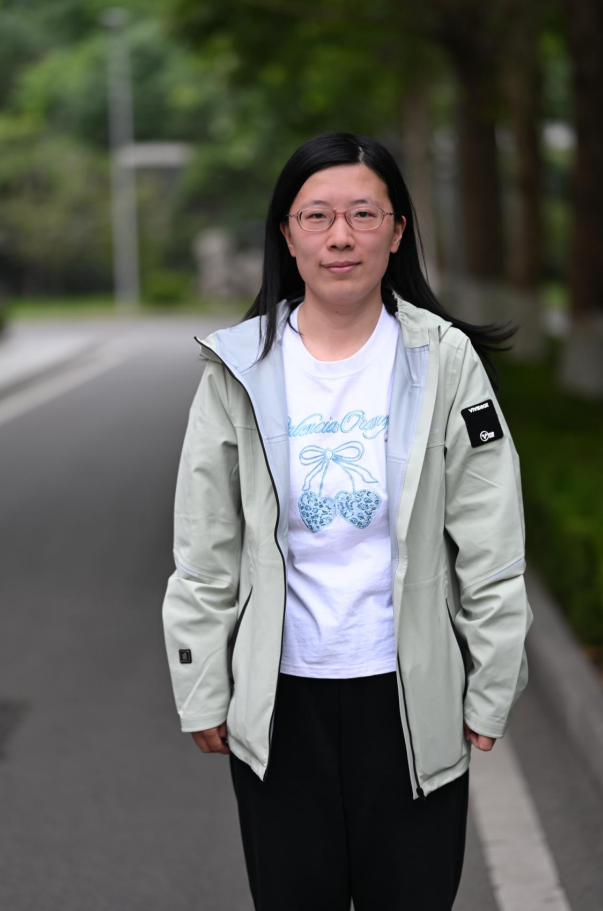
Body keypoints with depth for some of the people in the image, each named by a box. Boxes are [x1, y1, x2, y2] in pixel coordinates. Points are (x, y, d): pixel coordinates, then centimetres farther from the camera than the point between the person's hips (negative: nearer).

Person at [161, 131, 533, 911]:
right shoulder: (240, 370, -3)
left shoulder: (445, 363, -5)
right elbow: (203, 555, 2)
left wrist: (490, 695, -2)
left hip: (412, 696, -1)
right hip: (278, 697, 1)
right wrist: (203, 695, 3)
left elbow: (491, 550, -3)